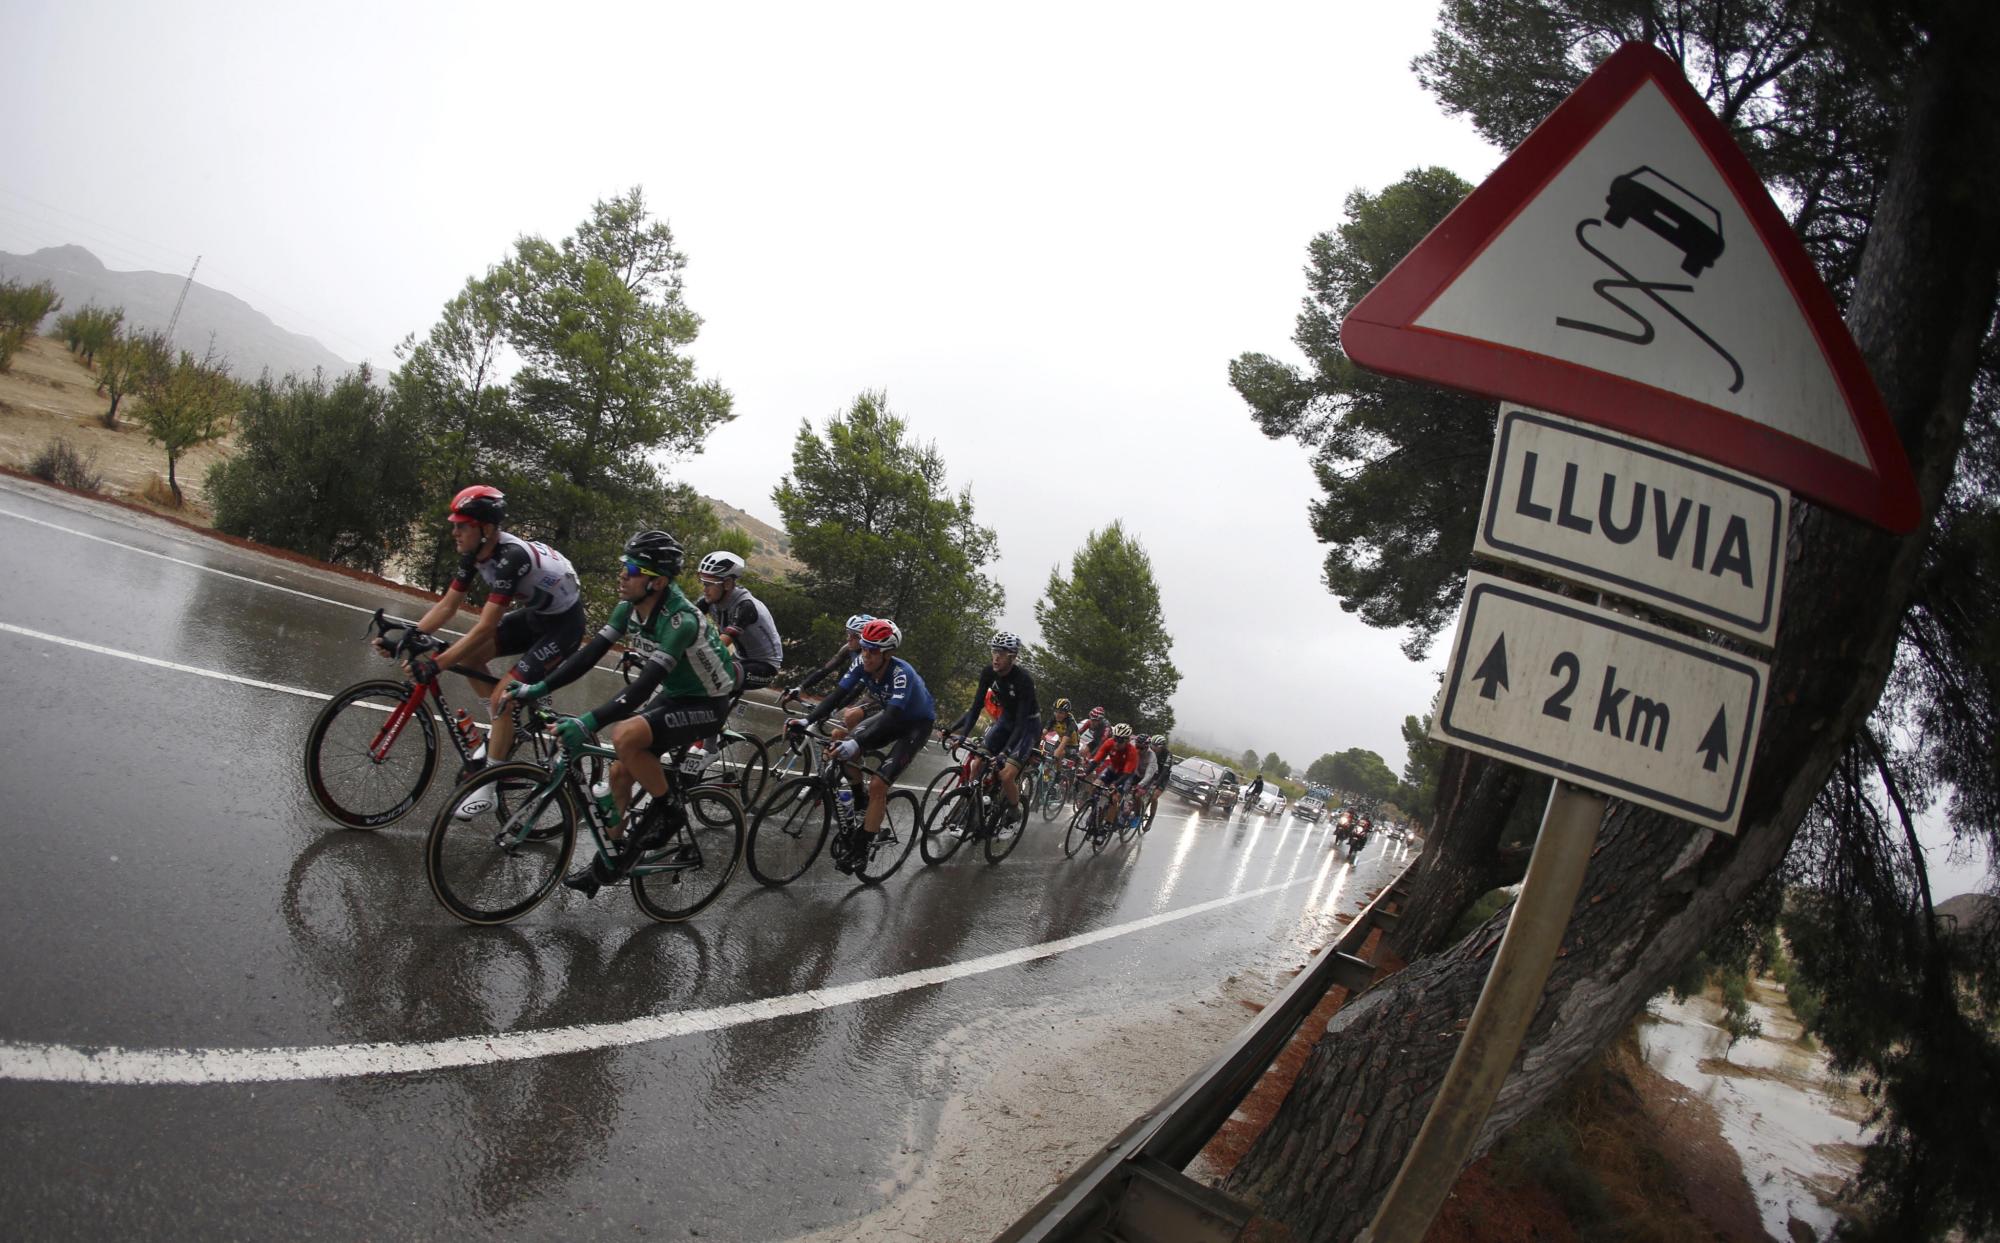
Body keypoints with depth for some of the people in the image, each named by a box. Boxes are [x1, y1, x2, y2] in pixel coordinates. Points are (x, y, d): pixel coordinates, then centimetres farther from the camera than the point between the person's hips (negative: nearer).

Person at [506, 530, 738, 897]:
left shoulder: (680, 620, -33)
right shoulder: (629, 607, -8)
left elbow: (645, 685, -40)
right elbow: (592, 651, -4)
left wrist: (589, 722, -47)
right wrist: (539, 688, -10)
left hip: (705, 704, -8)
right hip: (672, 694, 8)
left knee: (625, 736, -29)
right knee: (620, 772, 6)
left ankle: (668, 812, -7)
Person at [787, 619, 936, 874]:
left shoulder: (901, 674, -35)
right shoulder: (861, 664, -17)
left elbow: (891, 718, -45)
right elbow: (838, 695, -20)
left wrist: (857, 744, -58)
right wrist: (807, 720, -36)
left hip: (917, 723, -7)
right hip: (892, 714, 7)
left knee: (877, 784, -20)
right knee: (842, 745, -13)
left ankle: (861, 851, -9)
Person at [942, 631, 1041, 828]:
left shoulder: (1023, 680, -30)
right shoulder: (989, 673, -15)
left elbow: (1021, 722, -33)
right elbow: (976, 707, -13)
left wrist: (1005, 752, -44)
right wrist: (952, 729, -26)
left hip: (1028, 725, -6)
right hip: (1006, 719, 6)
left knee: (1006, 775, -19)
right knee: (976, 763, -9)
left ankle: (1016, 814, 6)